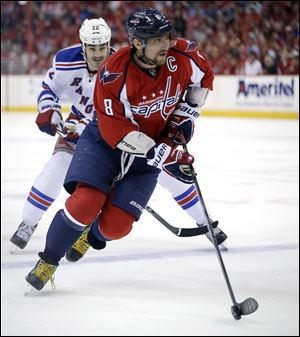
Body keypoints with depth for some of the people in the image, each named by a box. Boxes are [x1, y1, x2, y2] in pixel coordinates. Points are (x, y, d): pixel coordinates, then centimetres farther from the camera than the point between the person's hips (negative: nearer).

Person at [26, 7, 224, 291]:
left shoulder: (182, 56, -17)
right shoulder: (114, 73, -27)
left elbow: (204, 76, 7)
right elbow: (115, 129, -27)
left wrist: (186, 113, -3)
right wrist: (161, 155, -32)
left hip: (154, 146, 3)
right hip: (105, 140, -3)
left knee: (116, 224, -9)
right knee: (86, 201, -23)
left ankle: (91, 236, 28)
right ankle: (48, 262, -1)